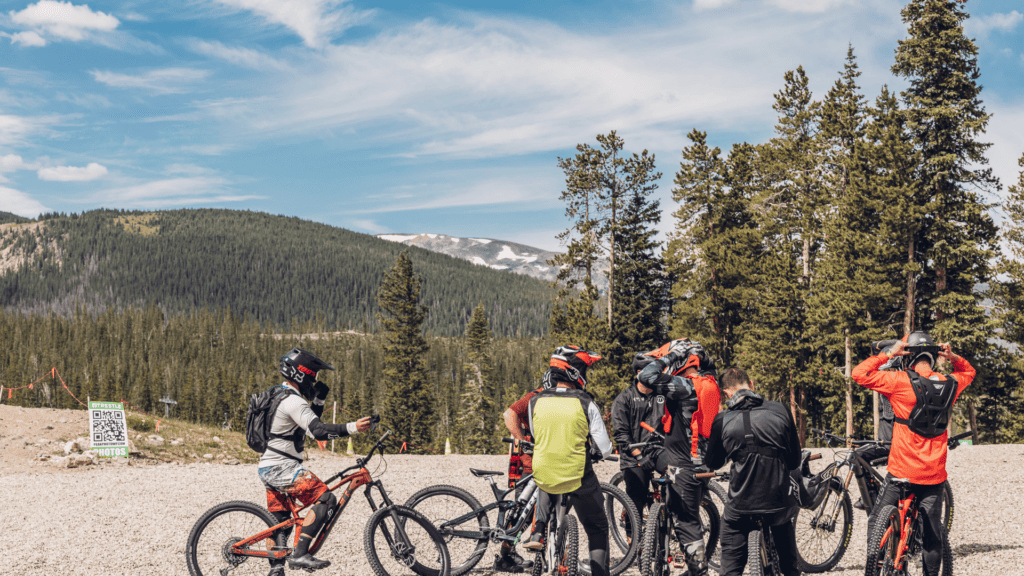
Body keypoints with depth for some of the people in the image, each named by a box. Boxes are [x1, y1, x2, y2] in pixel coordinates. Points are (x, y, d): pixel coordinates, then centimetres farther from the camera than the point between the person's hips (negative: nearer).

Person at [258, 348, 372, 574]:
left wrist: (319, 400, 9)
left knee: (279, 521, 18)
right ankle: (299, 555, -19)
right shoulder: (293, 401, -18)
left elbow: (310, 422, 23)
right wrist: (353, 427, -39)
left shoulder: (279, 395, 15)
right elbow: (318, 431, -31)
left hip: (269, 469, 11)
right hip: (282, 468, -11)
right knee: (326, 499, -16)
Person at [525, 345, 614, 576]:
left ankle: (538, 532, 21)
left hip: (544, 477, 3)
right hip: (579, 479, -2)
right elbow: (604, 449, -7)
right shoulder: (585, 403, -11)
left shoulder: (535, 401, -3)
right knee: (598, 530, 18)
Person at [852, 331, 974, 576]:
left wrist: (888, 354, -7)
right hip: (934, 474, 4)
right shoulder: (950, 384, 3)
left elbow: (859, 373, -11)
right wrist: (953, 358, 10)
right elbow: (969, 373, 26)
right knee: (933, 535, 14)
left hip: (902, 471, -4)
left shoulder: (901, 381, -14)